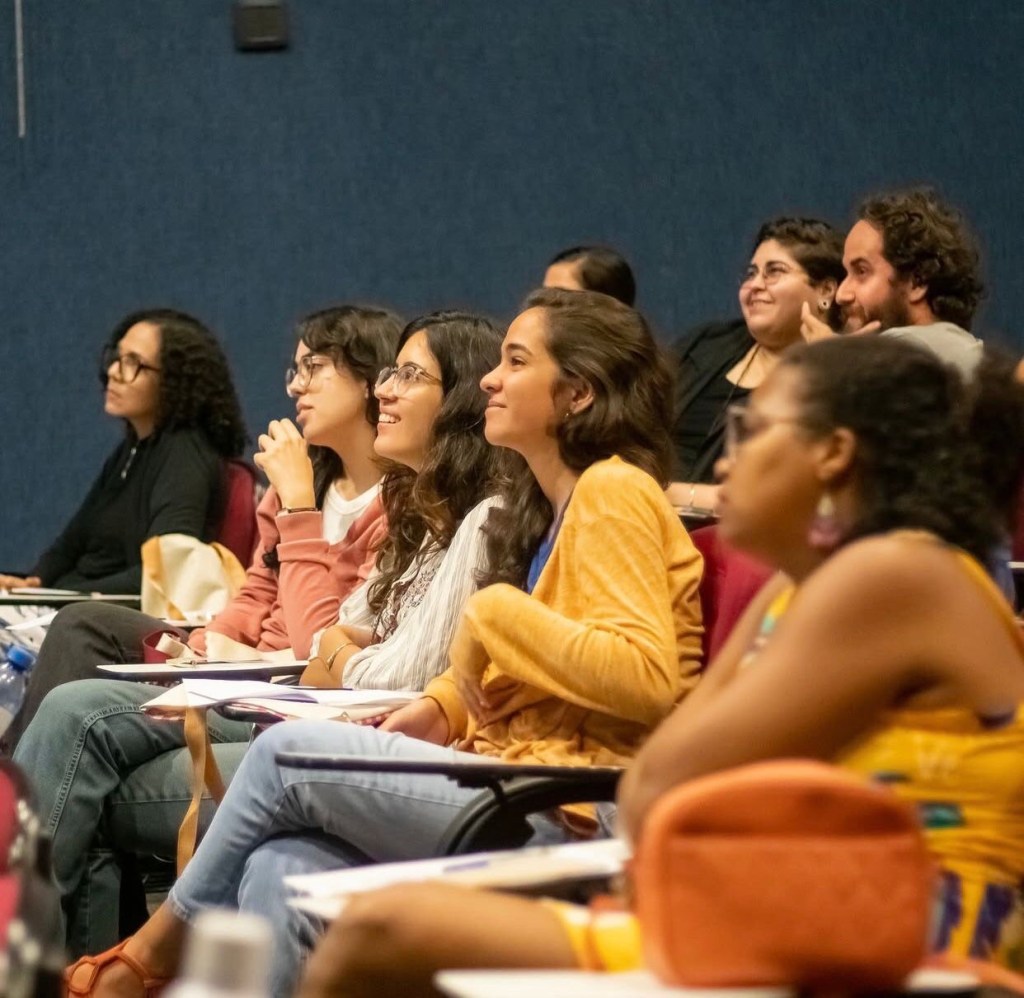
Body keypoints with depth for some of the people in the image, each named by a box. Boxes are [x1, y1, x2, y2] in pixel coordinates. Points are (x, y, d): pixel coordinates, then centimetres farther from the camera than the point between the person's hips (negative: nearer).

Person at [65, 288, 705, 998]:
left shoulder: (614, 493, -7)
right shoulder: (546, 504, 22)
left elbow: (649, 678, -20)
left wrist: (493, 613, -13)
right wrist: (441, 708, 8)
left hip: (575, 818, -9)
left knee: (288, 752, -9)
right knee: (282, 872, -13)